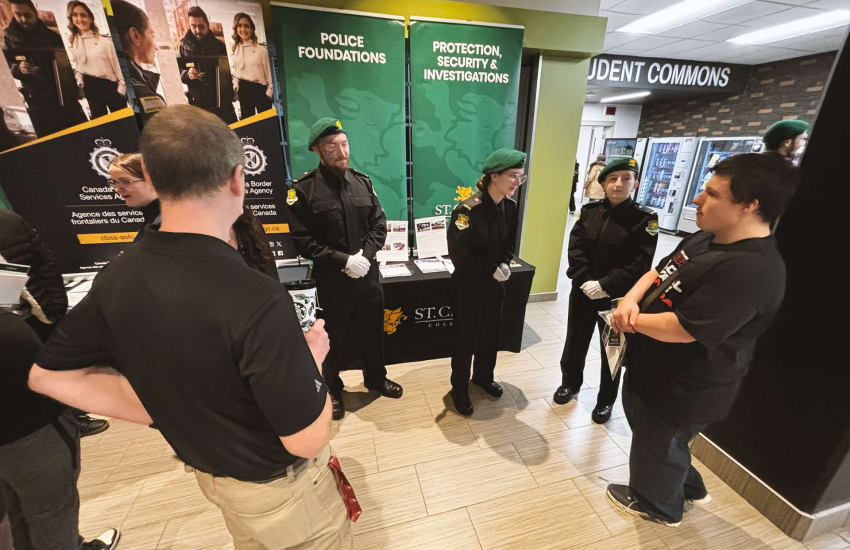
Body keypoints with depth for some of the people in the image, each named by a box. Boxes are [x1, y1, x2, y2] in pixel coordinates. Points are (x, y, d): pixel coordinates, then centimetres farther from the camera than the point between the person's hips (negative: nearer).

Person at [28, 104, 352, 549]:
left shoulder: (115, 278, -15)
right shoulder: (257, 300, -39)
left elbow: (50, 375, -1)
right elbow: (307, 440, -30)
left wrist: (162, 410, -1)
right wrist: (312, 357, -14)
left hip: (207, 469, 6)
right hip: (278, 483, -5)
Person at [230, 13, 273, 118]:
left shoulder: (261, 49, -3)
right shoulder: (235, 49, 10)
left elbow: (268, 71, -2)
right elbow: (235, 70, 16)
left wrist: (269, 91, -7)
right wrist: (236, 84, 1)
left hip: (260, 89, -4)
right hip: (244, 90, 4)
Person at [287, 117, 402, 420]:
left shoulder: (363, 181, 3)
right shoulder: (303, 189, -10)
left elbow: (379, 225, 4)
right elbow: (303, 241, -13)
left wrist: (365, 255, -12)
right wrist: (344, 260, -19)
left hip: (368, 273, 4)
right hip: (332, 279, -3)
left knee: (373, 331, 18)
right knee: (336, 336, 13)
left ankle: (376, 378, 43)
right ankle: (332, 389, 39)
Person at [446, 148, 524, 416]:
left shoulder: (509, 207, -1)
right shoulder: (467, 210, -23)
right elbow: (460, 254, -24)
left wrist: (505, 265, -9)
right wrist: (493, 269, -19)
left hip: (495, 284, 7)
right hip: (469, 286, -6)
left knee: (491, 334, 19)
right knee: (466, 339, 7)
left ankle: (483, 377, 44)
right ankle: (459, 389, 29)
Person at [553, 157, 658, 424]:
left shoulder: (645, 218, -9)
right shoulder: (589, 210, -1)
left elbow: (639, 265, -14)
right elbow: (575, 249, -5)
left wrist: (605, 285, -21)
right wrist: (585, 281, -16)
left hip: (617, 297, -2)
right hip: (583, 291, 3)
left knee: (611, 350, 13)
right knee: (575, 341, 17)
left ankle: (606, 400, 34)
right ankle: (570, 383, 42)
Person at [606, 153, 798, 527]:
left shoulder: (752, 270, -30)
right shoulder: (703, 240, 2)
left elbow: (681, 329, -34)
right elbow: (657, 273, 6)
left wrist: (630, 318, -18)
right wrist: (630, 300, -14)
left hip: (682, 393, -9)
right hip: (652, 371, 9)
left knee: (657, 448, 18)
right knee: (649, 435, 30)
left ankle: (658, 506, 48)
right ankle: (689, 487, 57)